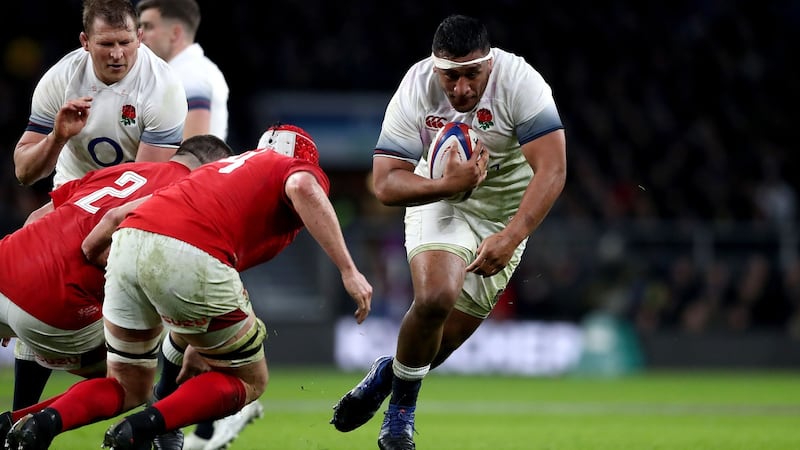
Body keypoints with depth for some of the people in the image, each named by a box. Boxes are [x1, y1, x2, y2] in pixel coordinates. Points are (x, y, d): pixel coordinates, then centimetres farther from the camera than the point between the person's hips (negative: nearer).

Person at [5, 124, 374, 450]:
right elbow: (302, 188, -6)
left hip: (128, 245, 6)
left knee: (127, 388, 25)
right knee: (248, 381, 17)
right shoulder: (301, 170, 20)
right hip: (192, 258, -6)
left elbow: (117, 217, 30)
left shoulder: (223, 168, 36)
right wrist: (348, 270, -9)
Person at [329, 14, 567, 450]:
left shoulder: (519, 82, -25)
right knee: (436, 296, -28)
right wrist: (448, 184, -38)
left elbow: (552, 169, -29)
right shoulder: (415, 91, -21)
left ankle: (388, 374, 33)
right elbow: (386, 184, -20)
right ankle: (401, 404, -2)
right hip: (439, 199, -1)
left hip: (506, 210, 1)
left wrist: (509, 238, -39)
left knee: (451, 335, 0)